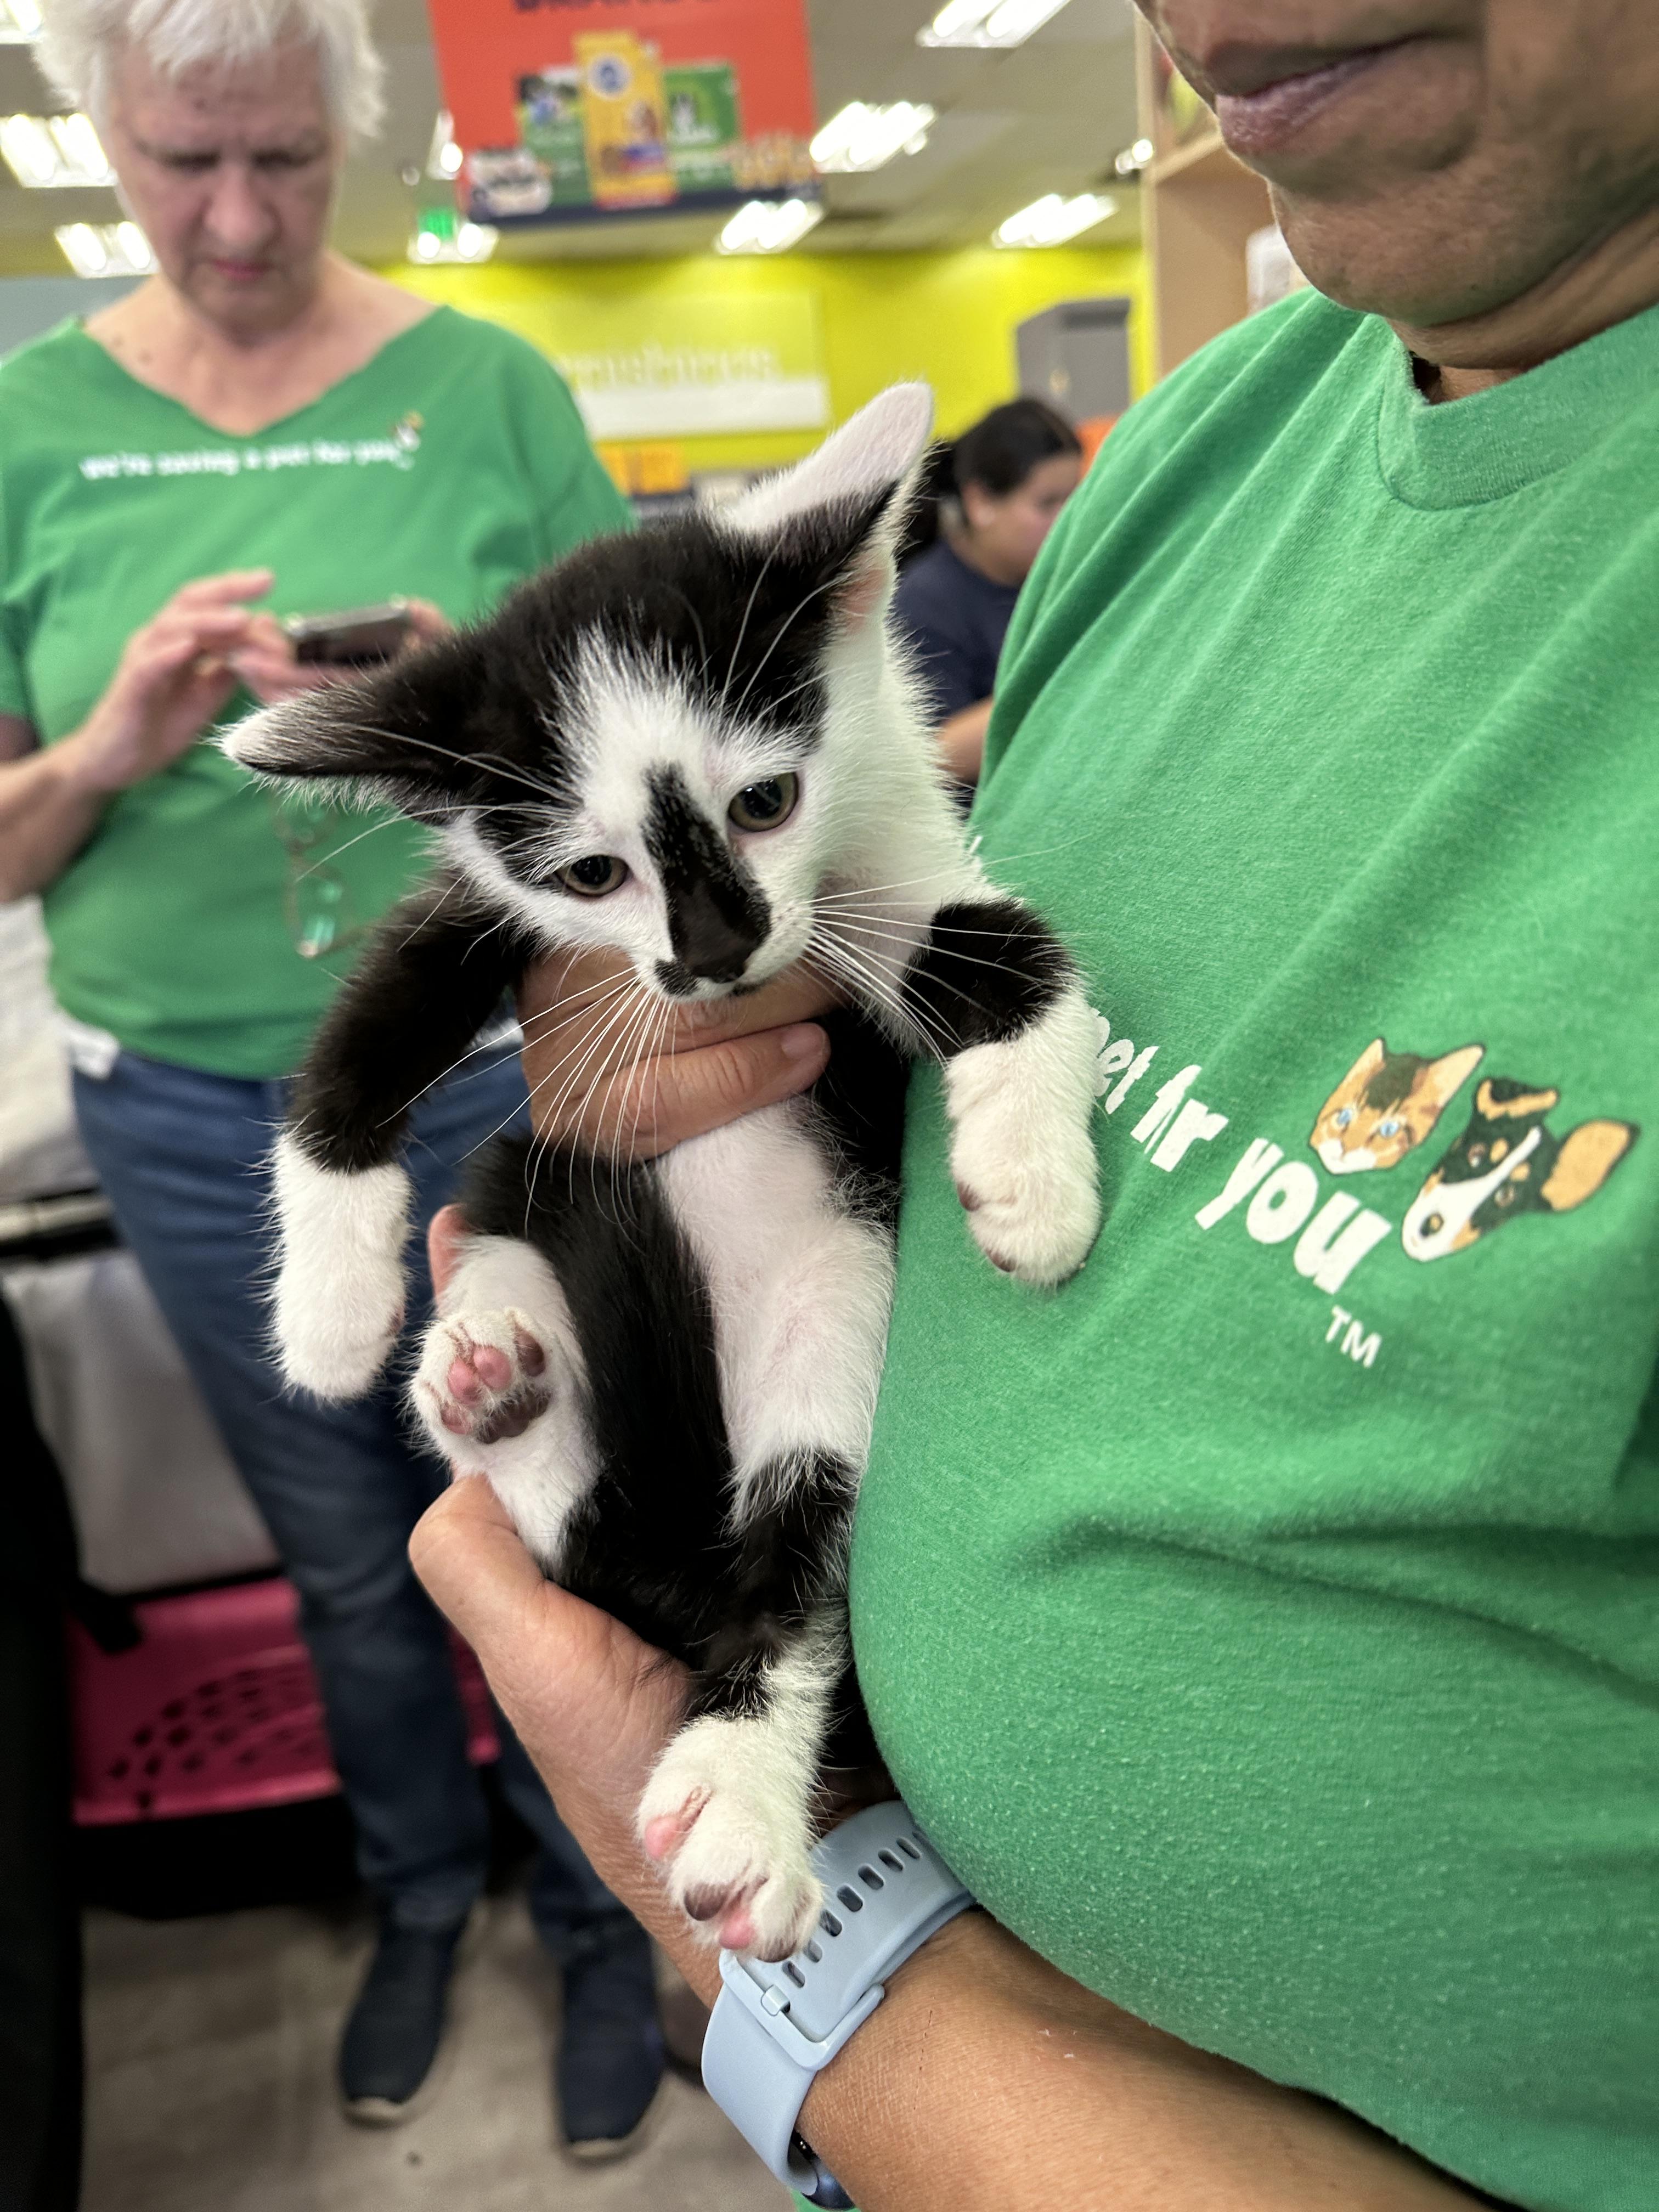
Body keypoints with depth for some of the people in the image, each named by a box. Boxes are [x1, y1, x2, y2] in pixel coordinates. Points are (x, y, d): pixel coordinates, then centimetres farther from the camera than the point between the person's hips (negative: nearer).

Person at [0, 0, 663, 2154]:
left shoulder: (490, 391, -4)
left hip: (489, 1080, -2)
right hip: (189, 1115, 2)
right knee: (348, 1566, 19)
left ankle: (599, 1915, 39)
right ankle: (417, 1890, 46)